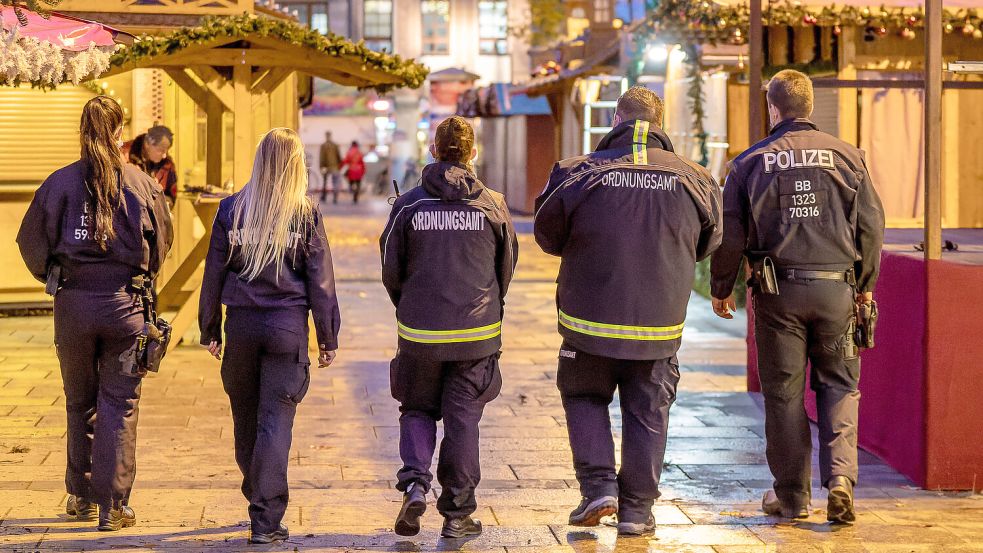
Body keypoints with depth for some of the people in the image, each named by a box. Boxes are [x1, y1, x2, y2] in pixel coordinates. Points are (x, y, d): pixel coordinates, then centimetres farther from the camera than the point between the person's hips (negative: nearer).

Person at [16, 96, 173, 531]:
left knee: (80, 403, 16)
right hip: (125, 304, -1)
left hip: (73, 302, 1)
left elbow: (30, 240, 4)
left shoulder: (60, 182, -3)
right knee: (119, 406, 5)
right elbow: (162, 242, 9)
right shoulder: (141, 184, -3)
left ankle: (82, 498, 25)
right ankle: (113, 507, 4)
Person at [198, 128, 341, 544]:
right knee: (275, 424, -1)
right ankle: (266, 520, -4)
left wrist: (209, 330, 13)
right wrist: (328, 337, 6)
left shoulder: (232, 209, 1)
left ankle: (260, 501, 31)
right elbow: (321, 280, -1)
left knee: (245, 422, 16)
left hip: (241, 324, 2)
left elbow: (214, 273, 5)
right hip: (288, 327, -2)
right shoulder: (305, 214, -4)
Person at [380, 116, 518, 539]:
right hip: (476, 332, 0)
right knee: (463, 418, 9)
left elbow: (391, 270, 1)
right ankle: (458, 513, 12)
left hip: (419, 330, 0)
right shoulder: (493, 205, -2)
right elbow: (506, 269, 6)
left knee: (417, 409, 17)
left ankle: (414, 484, -5)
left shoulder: (408, 205, -5)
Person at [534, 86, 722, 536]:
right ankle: (637, 509, 17)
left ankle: (598, 486, 6)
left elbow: (547, 235, 2)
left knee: (584, 398, 19)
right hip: (660, 324, 1)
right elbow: (708, 243, 11)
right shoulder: (692, 180, -3)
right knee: (647, 415, 13)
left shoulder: (579, 174, -9)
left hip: (590, 320, -1)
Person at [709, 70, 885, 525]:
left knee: (783, 393, 7)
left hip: (778, 290, -1)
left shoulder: (751, 162, 1)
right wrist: (866, 283, 16)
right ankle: (840, 475, -8)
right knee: (839, 384, 11)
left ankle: (792, 495, 12)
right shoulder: (846, 155, 3)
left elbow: (729, 234, 0)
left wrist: (721, 289, 13)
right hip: (836, 288, 1)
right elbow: (871, 224, 3)